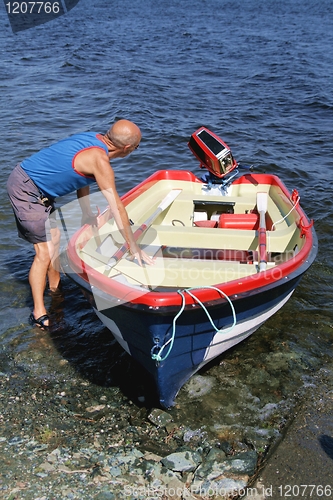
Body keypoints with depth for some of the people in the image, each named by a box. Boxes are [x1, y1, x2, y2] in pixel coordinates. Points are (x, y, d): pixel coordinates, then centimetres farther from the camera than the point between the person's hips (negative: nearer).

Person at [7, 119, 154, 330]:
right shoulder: (99, 160, -24)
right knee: (45, 251, -9)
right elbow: (117, 207, -23)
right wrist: (134, 248, -17)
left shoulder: (95, 138, 1)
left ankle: (55, 289, 31)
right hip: (26, 190, -10)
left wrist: (87, 213, 17)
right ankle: (39, 313, -2)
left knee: (54, 236, 16)